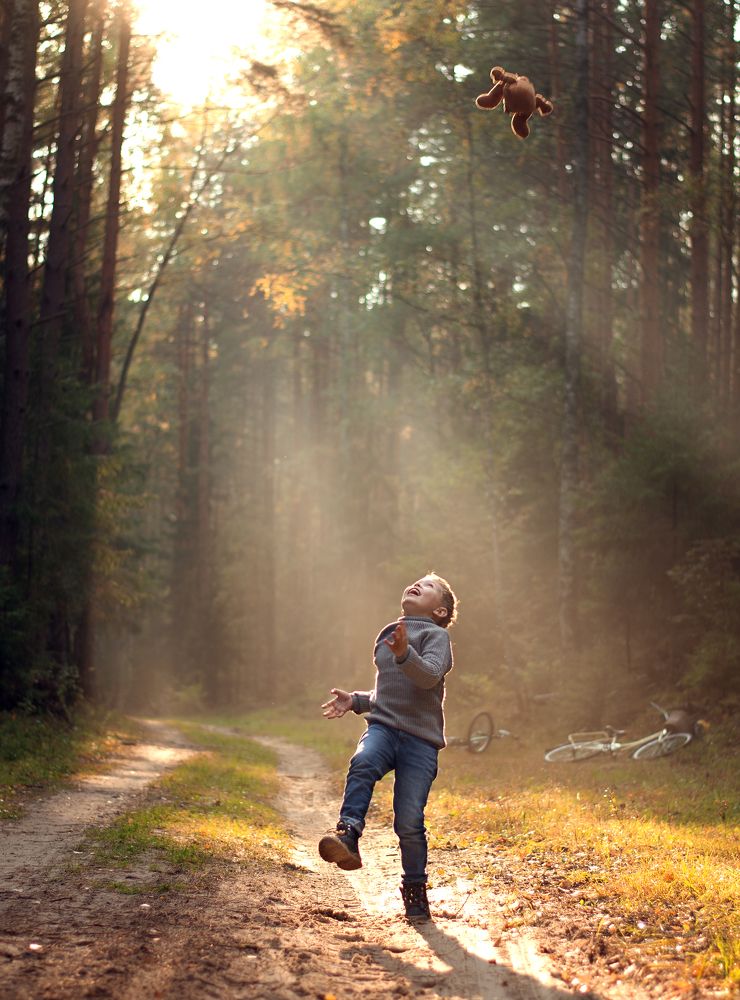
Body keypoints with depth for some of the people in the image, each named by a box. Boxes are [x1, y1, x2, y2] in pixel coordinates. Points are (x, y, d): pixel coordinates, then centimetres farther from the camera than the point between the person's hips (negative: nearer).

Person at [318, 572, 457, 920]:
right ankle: (348, 834, -42)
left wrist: (404, 654, -36)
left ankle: (415, 890, 10)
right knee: (362, 763, -32)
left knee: (409, 822, -9)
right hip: (383, 726, 4)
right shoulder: (386, 637, 24)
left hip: (420, 738, -4)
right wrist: (356, 700, 17)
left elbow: (429, 675, -17)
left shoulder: (436, 635, 4)